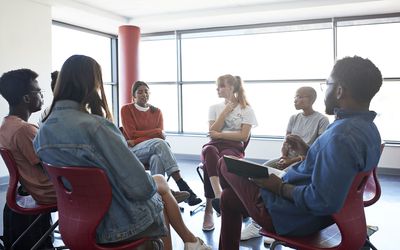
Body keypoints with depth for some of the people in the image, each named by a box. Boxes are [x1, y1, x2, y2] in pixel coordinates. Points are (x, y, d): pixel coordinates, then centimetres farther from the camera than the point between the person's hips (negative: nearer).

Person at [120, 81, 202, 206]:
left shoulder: (157, 111, 15)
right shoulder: (126, 109, 7)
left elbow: (161, 134, 2)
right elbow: (132, 134, -4)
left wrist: (136, 141, -12)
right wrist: (156, 132, -8)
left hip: (153, 149, 3)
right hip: (133, 151, -3)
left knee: (157, 159, -38)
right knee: (158, 143, -36)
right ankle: (183, 186, -45)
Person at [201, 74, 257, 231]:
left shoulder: (246, 110, 9)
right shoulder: (214, 108, 18)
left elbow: (243, 136, -2)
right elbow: (212, 133, 4)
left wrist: (220, 134, -4)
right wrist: (226, 111, 1)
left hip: (234, 147, -2)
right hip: (214, 145, 2)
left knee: (222, 161, -39)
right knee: (209, 151, -38)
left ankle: (209, 209, -31)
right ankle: (218, 195, -49)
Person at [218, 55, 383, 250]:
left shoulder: (342, 136, -31)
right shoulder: (368, 128, 2)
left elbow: (322, 202, -34)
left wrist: (280, 187, -20)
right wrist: (307, 152, 11)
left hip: (296, 218, -9)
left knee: (227, 163, 11)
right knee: (228, 197, 22)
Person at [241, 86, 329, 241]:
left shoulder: (322, 120, -4)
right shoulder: (294, 118, 15)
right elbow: (286, 143, 13)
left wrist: (292, 160, -16)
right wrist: (284, 158, -9)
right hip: (289, 159, 6)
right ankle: (257, 222, -23)